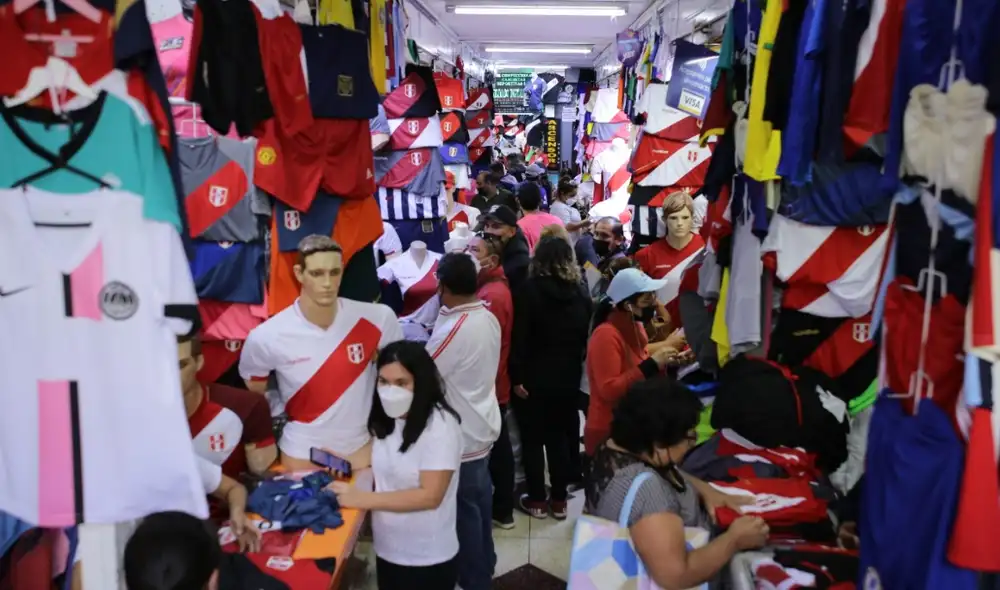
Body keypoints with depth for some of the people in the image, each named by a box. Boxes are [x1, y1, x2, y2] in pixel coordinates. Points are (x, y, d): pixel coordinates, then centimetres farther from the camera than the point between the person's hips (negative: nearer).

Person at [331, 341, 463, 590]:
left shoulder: (440, 425, -21)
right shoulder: (386, 420, 1)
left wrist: (361, 499, -25)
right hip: (386, 550, 7)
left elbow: (430, 495, -24)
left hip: (428, 559, -6)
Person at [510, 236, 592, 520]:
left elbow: (520, 337, -15)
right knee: (559, 437, 15)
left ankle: (537, 500, 16)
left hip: (535, 377, -4)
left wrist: (517, 377, -10)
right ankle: (559, 500, 20)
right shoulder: (581, 292, 2)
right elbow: (586, 336, 7)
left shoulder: (531, 289, -12)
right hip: (568, 377, 4)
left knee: (532, 438, 9)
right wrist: (575, 367, 14)